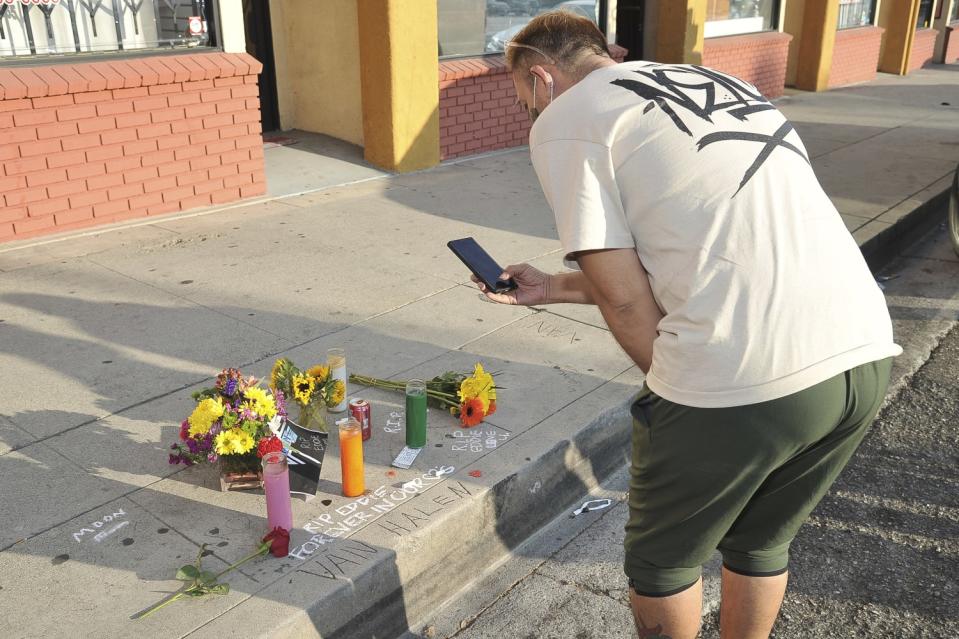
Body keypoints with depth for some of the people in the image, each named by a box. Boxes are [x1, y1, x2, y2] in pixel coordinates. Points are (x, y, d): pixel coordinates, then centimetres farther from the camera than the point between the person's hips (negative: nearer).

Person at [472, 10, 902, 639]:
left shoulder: (564, 121, 1)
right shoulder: (720, 83, 24)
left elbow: (623, 299, -5)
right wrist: (554, 289, 30)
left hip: (746, 380, -7)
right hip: (867, 353, 8)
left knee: (664, 560, 19)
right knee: (761, 544, 28)